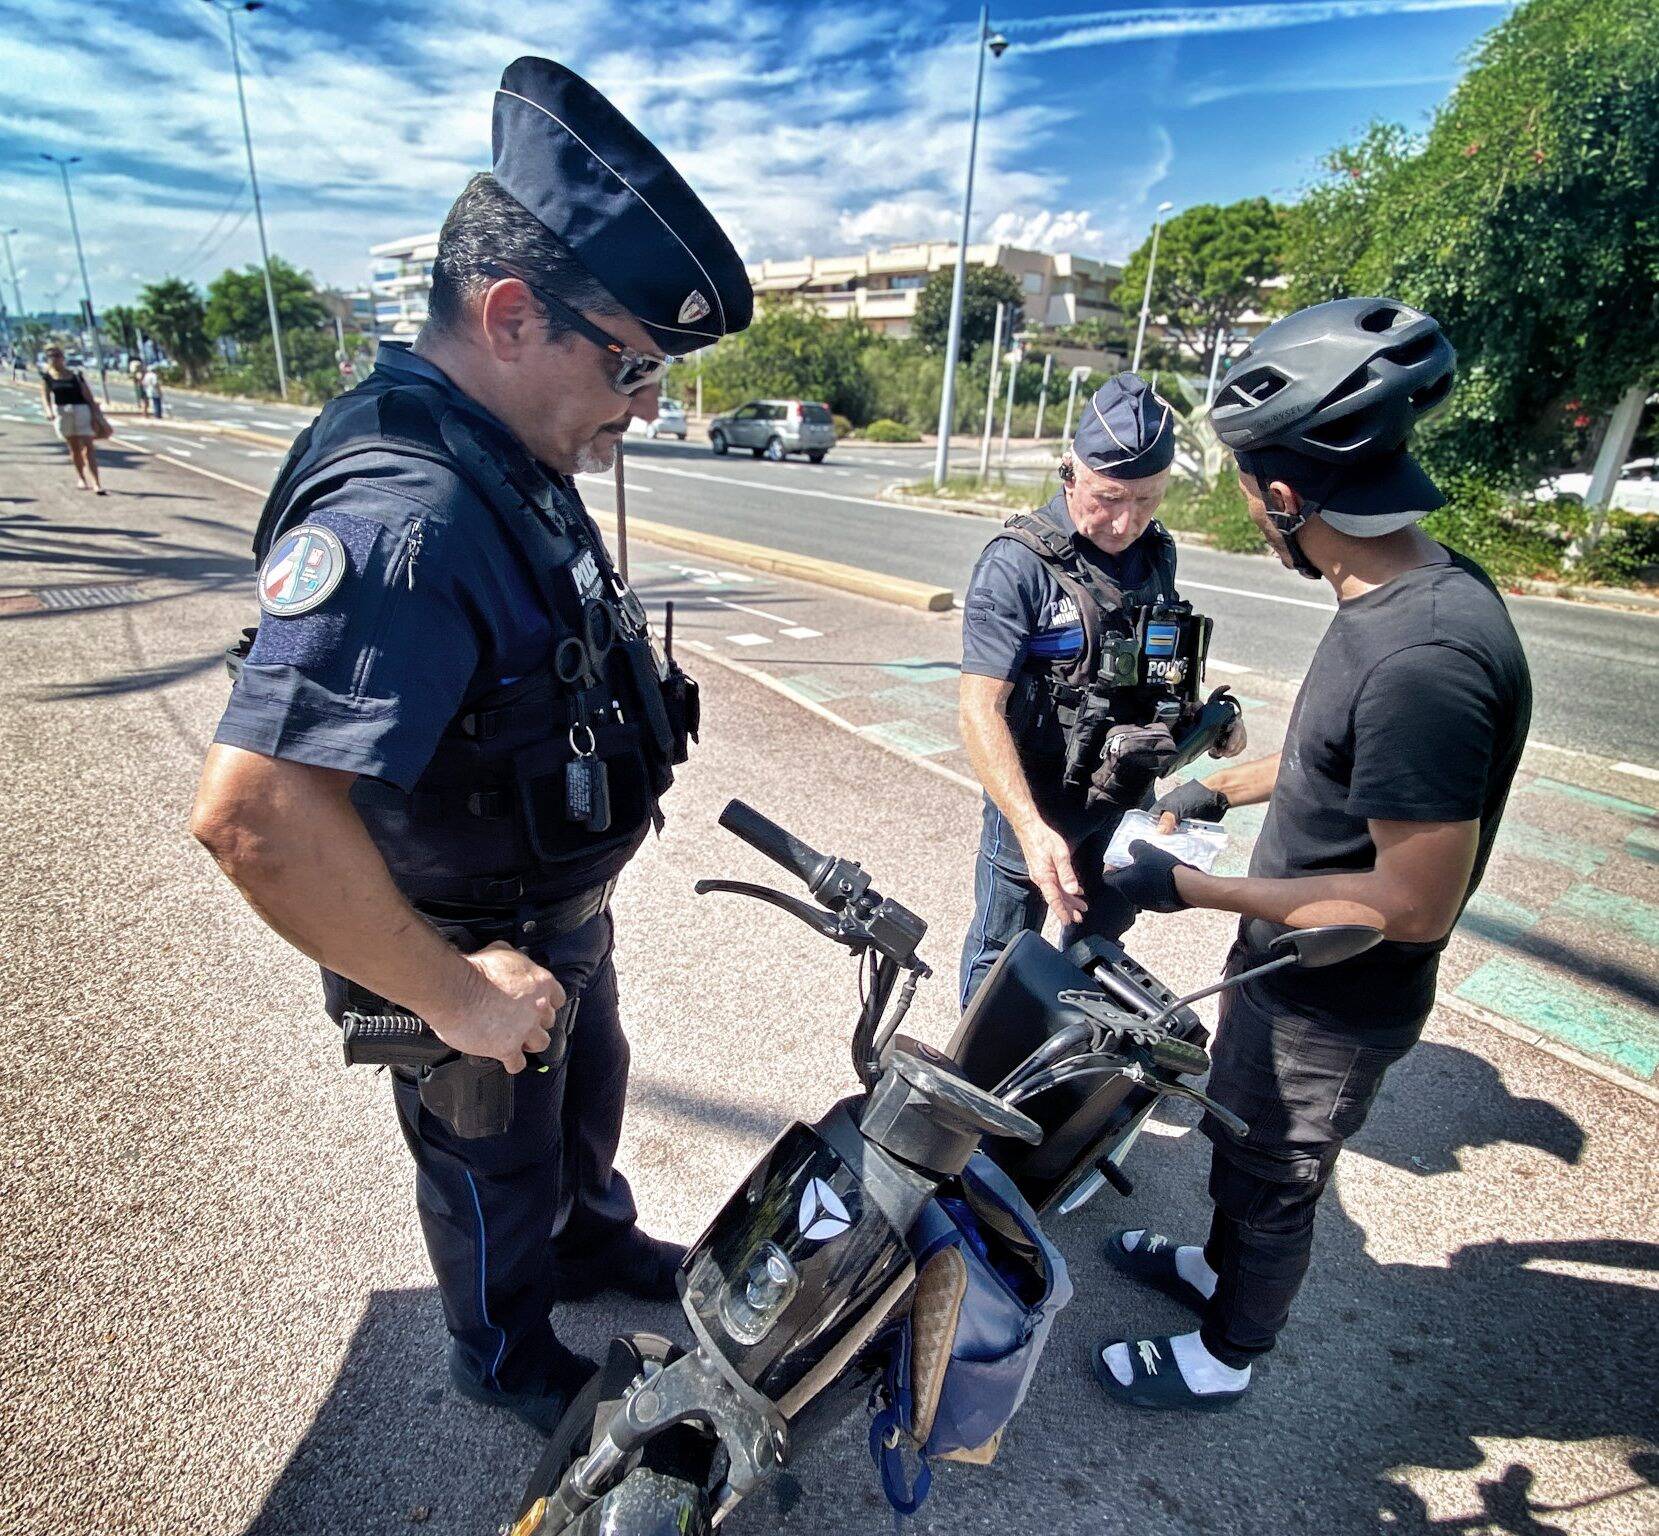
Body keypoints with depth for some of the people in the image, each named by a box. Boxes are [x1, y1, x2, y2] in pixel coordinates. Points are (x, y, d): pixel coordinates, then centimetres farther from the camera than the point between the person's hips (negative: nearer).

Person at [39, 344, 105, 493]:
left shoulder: (76, 374, 7)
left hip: (81, 410, -2)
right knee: (74, 449, 10)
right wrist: (48, 411, -21)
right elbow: (45, 397, -1)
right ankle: (81, 478, 24)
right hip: (61, 412, 2)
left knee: (89, 448, -10)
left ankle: (96, 483, -16)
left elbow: (88, 396, 4)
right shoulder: (47, 377, 8)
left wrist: (95, 416, -6)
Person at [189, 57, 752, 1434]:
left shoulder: (516, 469, -1)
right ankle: (513, 1359, 51)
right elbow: (254, 813, -42)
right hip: (471, 954, -8)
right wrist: (455, 996, -29)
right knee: (496, 1171, 20)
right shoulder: (403, 517, -34)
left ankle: (599, 1245, 61)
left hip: (561, 913, 8)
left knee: (588, 1094, 30)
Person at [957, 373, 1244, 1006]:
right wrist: (1031, 826, -37)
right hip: (1038, 797, -6)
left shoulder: (1157, 552, 1)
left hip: (1127, 795, 7)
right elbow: (980, 708, -26)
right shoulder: (1017, 562, -20)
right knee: (1001, 952, 11)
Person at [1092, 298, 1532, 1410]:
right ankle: (1217, 1265, 58)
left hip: (1332, 1010, -8)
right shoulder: (1405, 591, -4)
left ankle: (1223, 1358, 46)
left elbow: (1415, 903, -30)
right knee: (1243, 1137, 30)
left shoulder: (1425, 656, -35)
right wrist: (1222, 790, 15)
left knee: (1273, 1184, 17)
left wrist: (1193, 889, -25)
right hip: (1289, 972, 8)